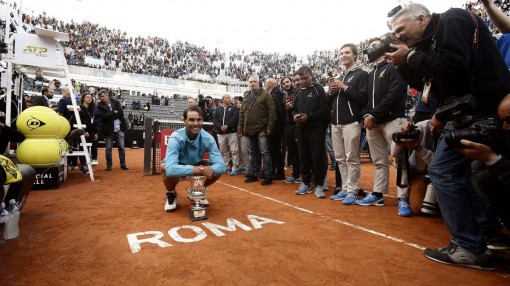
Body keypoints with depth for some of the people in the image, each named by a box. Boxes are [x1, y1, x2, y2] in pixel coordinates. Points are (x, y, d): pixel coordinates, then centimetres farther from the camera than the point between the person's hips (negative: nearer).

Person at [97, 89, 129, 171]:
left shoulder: (116, 102, 4)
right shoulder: (100, 105, 0)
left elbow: (121, 113, -8)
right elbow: (103, 116, -14)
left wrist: (110, 115, -11)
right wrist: (114, 113, -11)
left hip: (119, 128, 1)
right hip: (109, 129, -1)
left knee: (121, 147, 6)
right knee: (108, 148, 5)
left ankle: (123, 164, 16)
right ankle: (109, 165, 15)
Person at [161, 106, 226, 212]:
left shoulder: (208, 138, -25)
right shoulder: (176, 138, -34)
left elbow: (221, 166, -29)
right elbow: (171, 169, -47)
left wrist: (209, 170, -49)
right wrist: (200, 170, -51)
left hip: (196, 166, 3)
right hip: (178, 169, -3)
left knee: (217, 169, -22)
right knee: (166, 169, -36)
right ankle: (171, 194, 0)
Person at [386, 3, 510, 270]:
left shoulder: (453, 20, -7)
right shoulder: (433, 39, 18)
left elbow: (454, 65, -23)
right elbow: (424, 85, 18)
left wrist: (411, 56, -12)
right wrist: (404, 64, 5)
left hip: (478, 110, -10)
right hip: (470, 112, 10)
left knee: (442, 170, -9)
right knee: (460, 171, 13)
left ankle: (471, 247, 1)